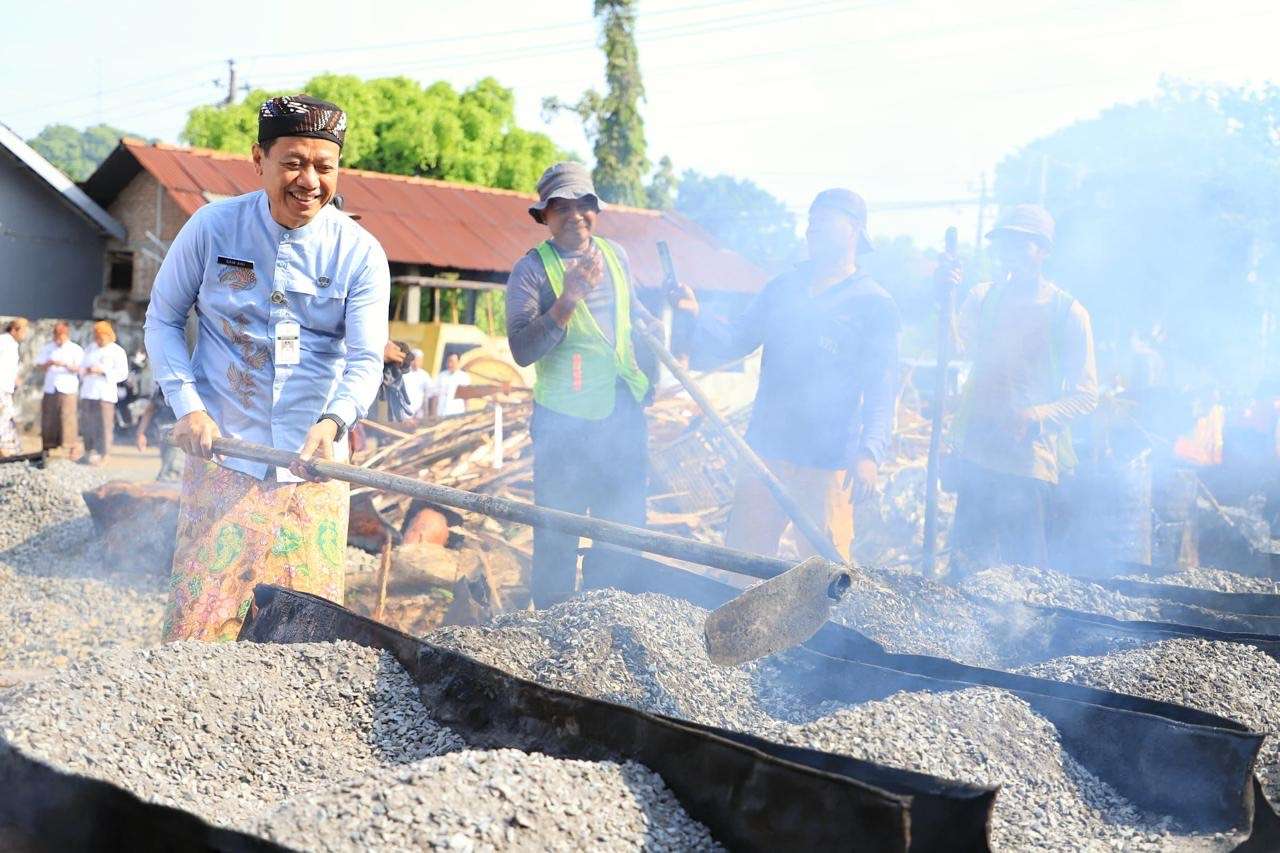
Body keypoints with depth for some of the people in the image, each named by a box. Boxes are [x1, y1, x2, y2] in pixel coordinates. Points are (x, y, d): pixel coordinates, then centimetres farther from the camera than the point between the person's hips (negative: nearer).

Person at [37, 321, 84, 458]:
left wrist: (64, 364, -19)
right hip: (50, 388, 4)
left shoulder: (75, 349, 3)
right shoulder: (49, 347, 15)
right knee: (49, 418, 4)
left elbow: (79, 368, -6)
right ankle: (50, 446, 13)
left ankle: (67, 447, -4)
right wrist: (48, 363, -9)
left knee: (67, 417, -9)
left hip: (67, 388, -4)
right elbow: (39, 364, 12)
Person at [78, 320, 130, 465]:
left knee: (104, 425, -9)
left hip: (105, 393, -6)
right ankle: (89, 452, 22)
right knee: (87, 425, 10)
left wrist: (103, 371, -17)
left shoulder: (117, 351, -1)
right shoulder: (91, 348, 18)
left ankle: (101, 455, -7)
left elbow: (122, 373, -10)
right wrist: (85, 370, 0)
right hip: (88, 392, 6)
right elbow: (82, 367, 23)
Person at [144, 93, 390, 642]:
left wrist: (332, 421, -28)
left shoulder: (360, 254, -3)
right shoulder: (213, 227, -2)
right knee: (200, 619, -5)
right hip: (222, 456, -1)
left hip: (313, 468, 1)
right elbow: (163, 319, 7)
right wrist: (188, 406, -7)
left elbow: (366, 360, -8)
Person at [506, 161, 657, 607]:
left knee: (625, 527, 11)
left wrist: (648, 381, 20)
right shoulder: (532, 269, -8)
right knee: (558, 535, 2)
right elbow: (522, 350, -19)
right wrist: (568, 298, -30)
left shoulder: (616, 256, 8)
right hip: (564, 419, -5)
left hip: (624, 412, 5)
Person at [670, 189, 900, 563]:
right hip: (764, 449, 5)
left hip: (827, 464, -5)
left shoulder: (874, 304, -3)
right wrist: (696, 314, -8)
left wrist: (870, 452, -23)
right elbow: (736, 340, 11)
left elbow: (881, 390, -9)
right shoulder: (784, 287, 13)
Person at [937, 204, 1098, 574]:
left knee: (1026, 570, 1)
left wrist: (1036, 417, -20)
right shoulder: (983, 298, 10)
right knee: (965, 562, 10)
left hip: (1029, 459, -4)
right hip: (976, 451, 4)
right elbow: (956, 346, -6)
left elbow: (1086, 395, -3)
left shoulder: (1067, 312, -3)